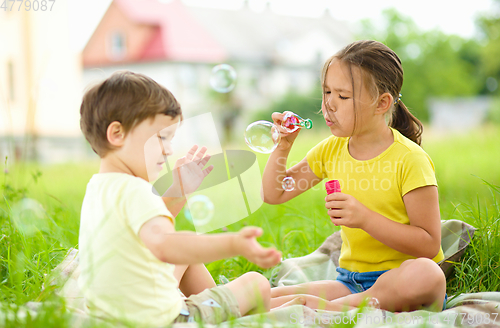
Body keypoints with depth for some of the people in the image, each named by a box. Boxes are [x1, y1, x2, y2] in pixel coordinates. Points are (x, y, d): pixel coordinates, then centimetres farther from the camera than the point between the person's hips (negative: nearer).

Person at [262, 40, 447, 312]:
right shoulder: (331, 150, 6)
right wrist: (283, 147, -1)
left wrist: (365, 218, -24)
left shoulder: (409, 159, -13)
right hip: (350, 281, 4)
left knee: (425, 273, -41)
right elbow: (273, 194, 15)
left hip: (401, 280, -4)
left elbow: (429, 245, -15)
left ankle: (325, 308, -27)